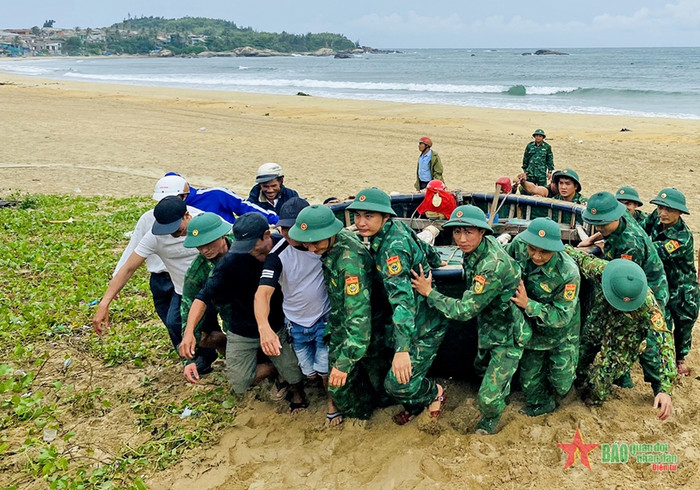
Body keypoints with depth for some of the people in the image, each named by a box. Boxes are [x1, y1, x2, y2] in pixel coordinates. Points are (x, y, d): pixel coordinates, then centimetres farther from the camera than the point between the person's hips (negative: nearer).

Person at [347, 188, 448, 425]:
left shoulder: (393, 247, -28)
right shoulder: (395, 227, -2)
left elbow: (402, 296, -37)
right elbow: (422, 246, 17)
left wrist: (402, 349, -45)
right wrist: (435, 261, 40)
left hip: (425, 326, -9)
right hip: (414, 319, 9)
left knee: (398, 384, -7)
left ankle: (434, 392, 23)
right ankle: (415, 404, 40)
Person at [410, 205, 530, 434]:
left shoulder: (493, 267, -37)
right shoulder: (474, 249, -11)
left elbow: (464, 310, -31)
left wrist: (429, 293, -22)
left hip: (508, 336, -9)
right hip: (488, 328, 9)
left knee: (488, 397, -5)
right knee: (481, 367, 30)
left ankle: (490, 420, 29)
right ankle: (502, 389, 62)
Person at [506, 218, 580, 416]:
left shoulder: (568, 273, -36)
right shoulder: (519, 244, -25)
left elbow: (562, 316, -29)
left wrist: (528, 304, -35)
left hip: (560, 331, -3)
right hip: (532, 328, 4)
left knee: (561, 384, 14)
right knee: (529, 377, 18)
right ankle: (540, 404, 46)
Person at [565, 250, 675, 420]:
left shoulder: (647, 304, -38)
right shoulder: (600, 270, -31)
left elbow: (664, 342, -39)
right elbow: (577, 256, -11)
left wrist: (665, 390, -45)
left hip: (622, 344, -3)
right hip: (594, 329, 3)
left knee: (594, 396, 1)